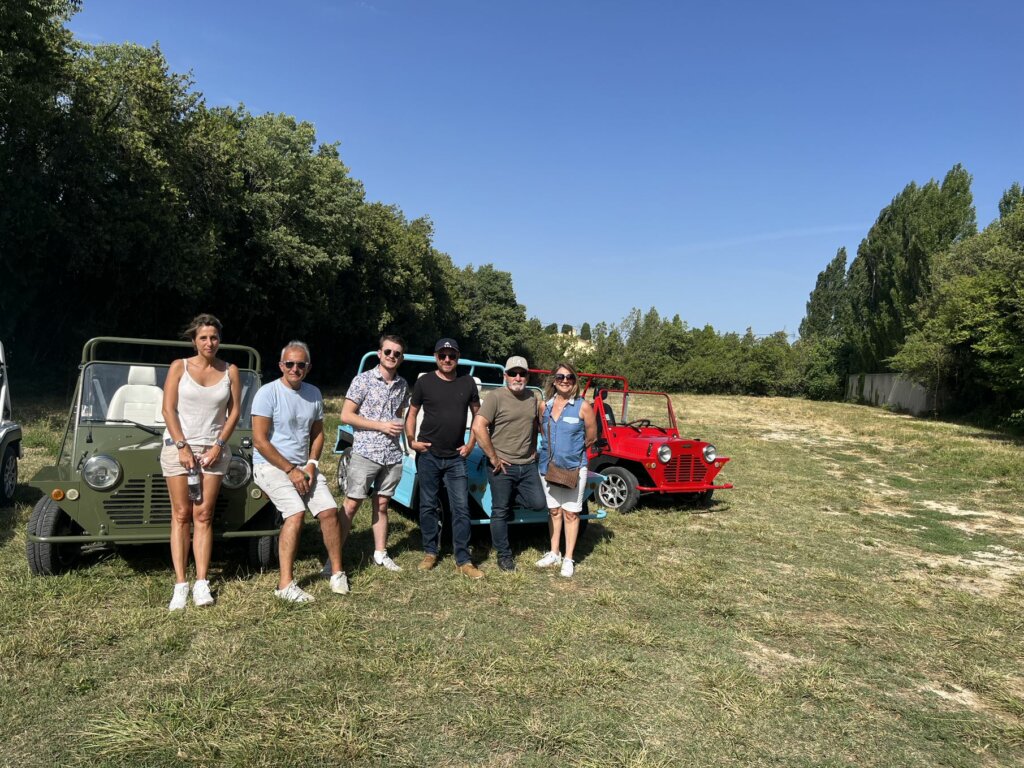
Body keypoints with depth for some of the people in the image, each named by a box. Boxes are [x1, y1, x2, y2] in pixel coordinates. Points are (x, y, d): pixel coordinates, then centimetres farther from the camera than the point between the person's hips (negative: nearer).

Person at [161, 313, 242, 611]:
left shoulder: (230, 371, 4)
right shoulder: (179, 367, 0)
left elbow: (234, 411, 5)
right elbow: (168, 410, -3)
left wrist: (218, 445, -5)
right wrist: (183, 447, -11)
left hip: (214, 449, 1)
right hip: (179, 446, -1)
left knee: (203, 515, 2)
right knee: (181, 514, 0)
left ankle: (202, 583, 3)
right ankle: (180, 584, 3)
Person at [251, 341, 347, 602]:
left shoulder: (313, 394, 6)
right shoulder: (268, 393, -12)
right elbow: (260, 440, -15)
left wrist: (312, 464, -2)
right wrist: (290, 470, -15)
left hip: (304, 466, 6)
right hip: (271, 465, -6)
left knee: (329, 510, -5)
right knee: (296, 512, -23)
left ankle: (337, 573, 10)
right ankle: (285, 584, -17)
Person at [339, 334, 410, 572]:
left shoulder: (403, 385, 8)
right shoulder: (363, 380, -7)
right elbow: (346, 416, -9)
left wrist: (399, 426, 2)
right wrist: (381, 425, -15)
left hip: (393, 455, 5)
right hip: (365, 452, -5)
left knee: (382, 505, 14)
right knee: (351, 505, -3)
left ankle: (380, 553, 23)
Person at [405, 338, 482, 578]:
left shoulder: (468, 383, 4)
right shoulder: (424, 382, -1)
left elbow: (478, 415, 12)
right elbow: (412, 413, 6)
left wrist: (471, 444, 5)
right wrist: (411, 441, -5)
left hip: (456, 457, 1)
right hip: (428, 455, -1)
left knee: (461, 509, -2)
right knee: (428, 506, 9)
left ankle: (463, 561, 5)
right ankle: (430, 552, 23)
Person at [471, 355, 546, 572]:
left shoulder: (532, 398, 9)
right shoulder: (495, 397, -11)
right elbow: (478, 427, -19)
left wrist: (534, 450, 14)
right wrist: (493, 457, -16)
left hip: (527, 465, 5)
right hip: (502, 466, -5)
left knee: (538, 503, -1)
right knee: (500, 512, 4)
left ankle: (509, 499, 26)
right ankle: (504, 555, 20)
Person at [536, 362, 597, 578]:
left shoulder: (583, 406, -11)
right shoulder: (545, 406, 0)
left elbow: (591, 437, -2)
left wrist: (572, 449, 7)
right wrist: (553, 448, 11)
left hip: (574, 468, -4)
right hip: (548, 465, 4)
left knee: (570, 512, 5)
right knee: (554, 511, 15)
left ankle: (568, 559, 14)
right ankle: (554, 553, 27)